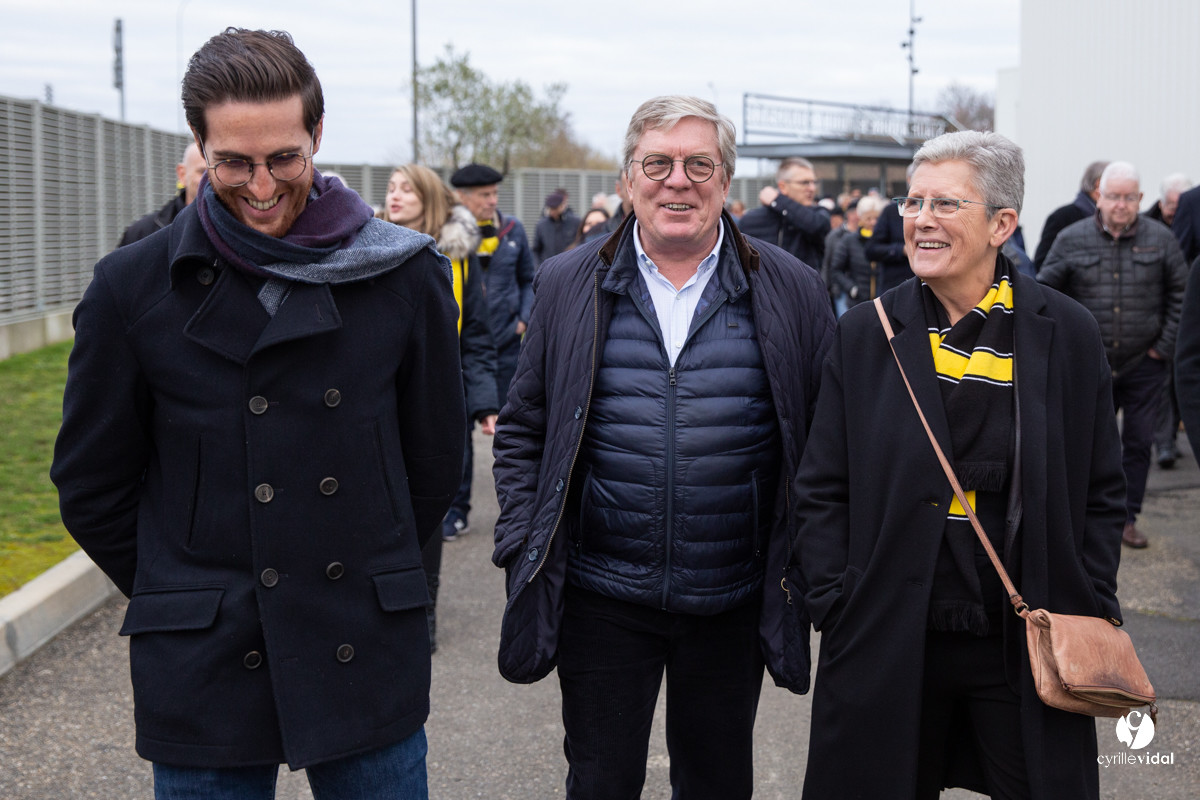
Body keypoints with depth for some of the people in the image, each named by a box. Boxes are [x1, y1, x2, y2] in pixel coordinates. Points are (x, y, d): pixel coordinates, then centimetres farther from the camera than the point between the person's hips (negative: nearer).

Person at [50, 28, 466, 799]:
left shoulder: (406, 277, -2)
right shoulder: (133, 288, -4)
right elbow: (93, 487, 5)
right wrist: (186, 600, 7)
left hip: (369, 654, 1)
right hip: (204, 673, -1)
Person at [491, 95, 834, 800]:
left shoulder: (792, 292, -1)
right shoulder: (569, 285, 1)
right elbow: (523, 431, 6)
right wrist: (521, 550, -2)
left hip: (733, 604, 0)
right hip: (602, 600, 0)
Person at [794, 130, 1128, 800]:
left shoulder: (1068, 335, 0)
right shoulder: (866, 333, 1)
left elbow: (1102, 494, 5)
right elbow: (822, 491, 2)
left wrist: (1088, 613, -3)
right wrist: (835, 608, -6)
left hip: (1027, 645, 0)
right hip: (889, 644, 0)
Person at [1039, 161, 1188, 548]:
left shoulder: (1160, 239, -1)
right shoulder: (1072, 239, -3)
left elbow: (1180, 295, 5)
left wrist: (1165, 346, 0)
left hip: (1144, 367, 1)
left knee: (1138, 443, 6)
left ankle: (1128, 517, 19)